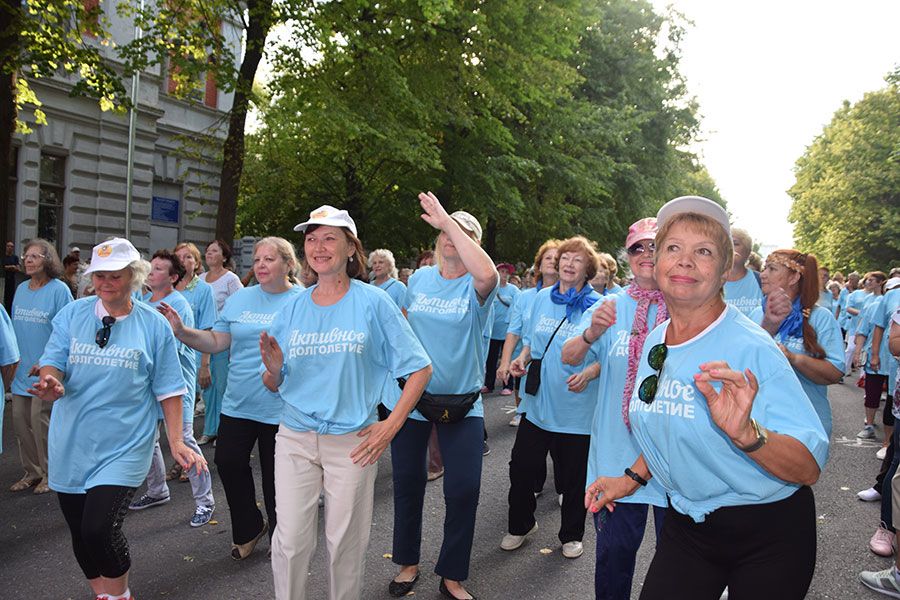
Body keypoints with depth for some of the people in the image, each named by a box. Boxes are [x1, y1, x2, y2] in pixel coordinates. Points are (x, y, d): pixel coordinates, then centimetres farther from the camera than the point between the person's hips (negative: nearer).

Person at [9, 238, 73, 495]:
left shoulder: (59, 289, -11)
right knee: (19, 419, 9)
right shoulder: (21, 289, 9)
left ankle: (50, 474, 14)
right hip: (22, 368, 7)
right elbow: (14, 327, 17)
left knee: (40, 420, -3)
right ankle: (32, 471, 24)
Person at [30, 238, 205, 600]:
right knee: (80, 533, 12)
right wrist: (50, 384, -22)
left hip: (124, 447, -3)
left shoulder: (154, 325, -2)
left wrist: (176, 441, -5)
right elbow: (53, 362, 1)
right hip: (71, 445, 3)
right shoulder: (72, 315, 3)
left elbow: (168, 389, 1)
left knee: (99, 530, -13)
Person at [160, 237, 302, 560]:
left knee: (275, 475, 8)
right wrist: (181, 331, -6)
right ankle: (248, 528, 31)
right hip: (238, 403, 4)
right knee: (228, 462, 5)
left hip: (280, 408, -4)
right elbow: (216, 342, 8)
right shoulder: (240, 299, 8)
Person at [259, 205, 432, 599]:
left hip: (351, 442, -2)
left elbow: (420, 368, -5)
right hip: (295, 437, 3)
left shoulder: (373, 302, -6)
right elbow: (274, 386, 8)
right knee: (290, 540, 4)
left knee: (345, 542, 10)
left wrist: (391, 425, -11)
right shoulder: (293, 308, 5)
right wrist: (273, 367, -14)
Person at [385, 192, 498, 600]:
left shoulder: (474, 286, -9)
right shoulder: (419, 278, 4)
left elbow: (487, 274, -34)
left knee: (464, 490, -2)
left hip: (462, 402, -3)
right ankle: (408, 563, 34)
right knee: (408, 484, 13)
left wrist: (447, 220, -29)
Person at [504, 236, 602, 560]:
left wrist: (588, 374, -25)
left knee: (573, 478, 10)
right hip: (538, 402, 4)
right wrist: (522, 358, -2)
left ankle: (571, 535, 33)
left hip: (576, 408, -4)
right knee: (522, 467, 10)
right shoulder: (542, 298, 6)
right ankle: (520, 525, 34)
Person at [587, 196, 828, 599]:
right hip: (685, 527, 5)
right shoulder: (654, 343, 0)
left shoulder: (752, 349, -21)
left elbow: (809, 468, -26)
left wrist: (745, 433, -43)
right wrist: (632, 478, 7)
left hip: (766, 537, -5)